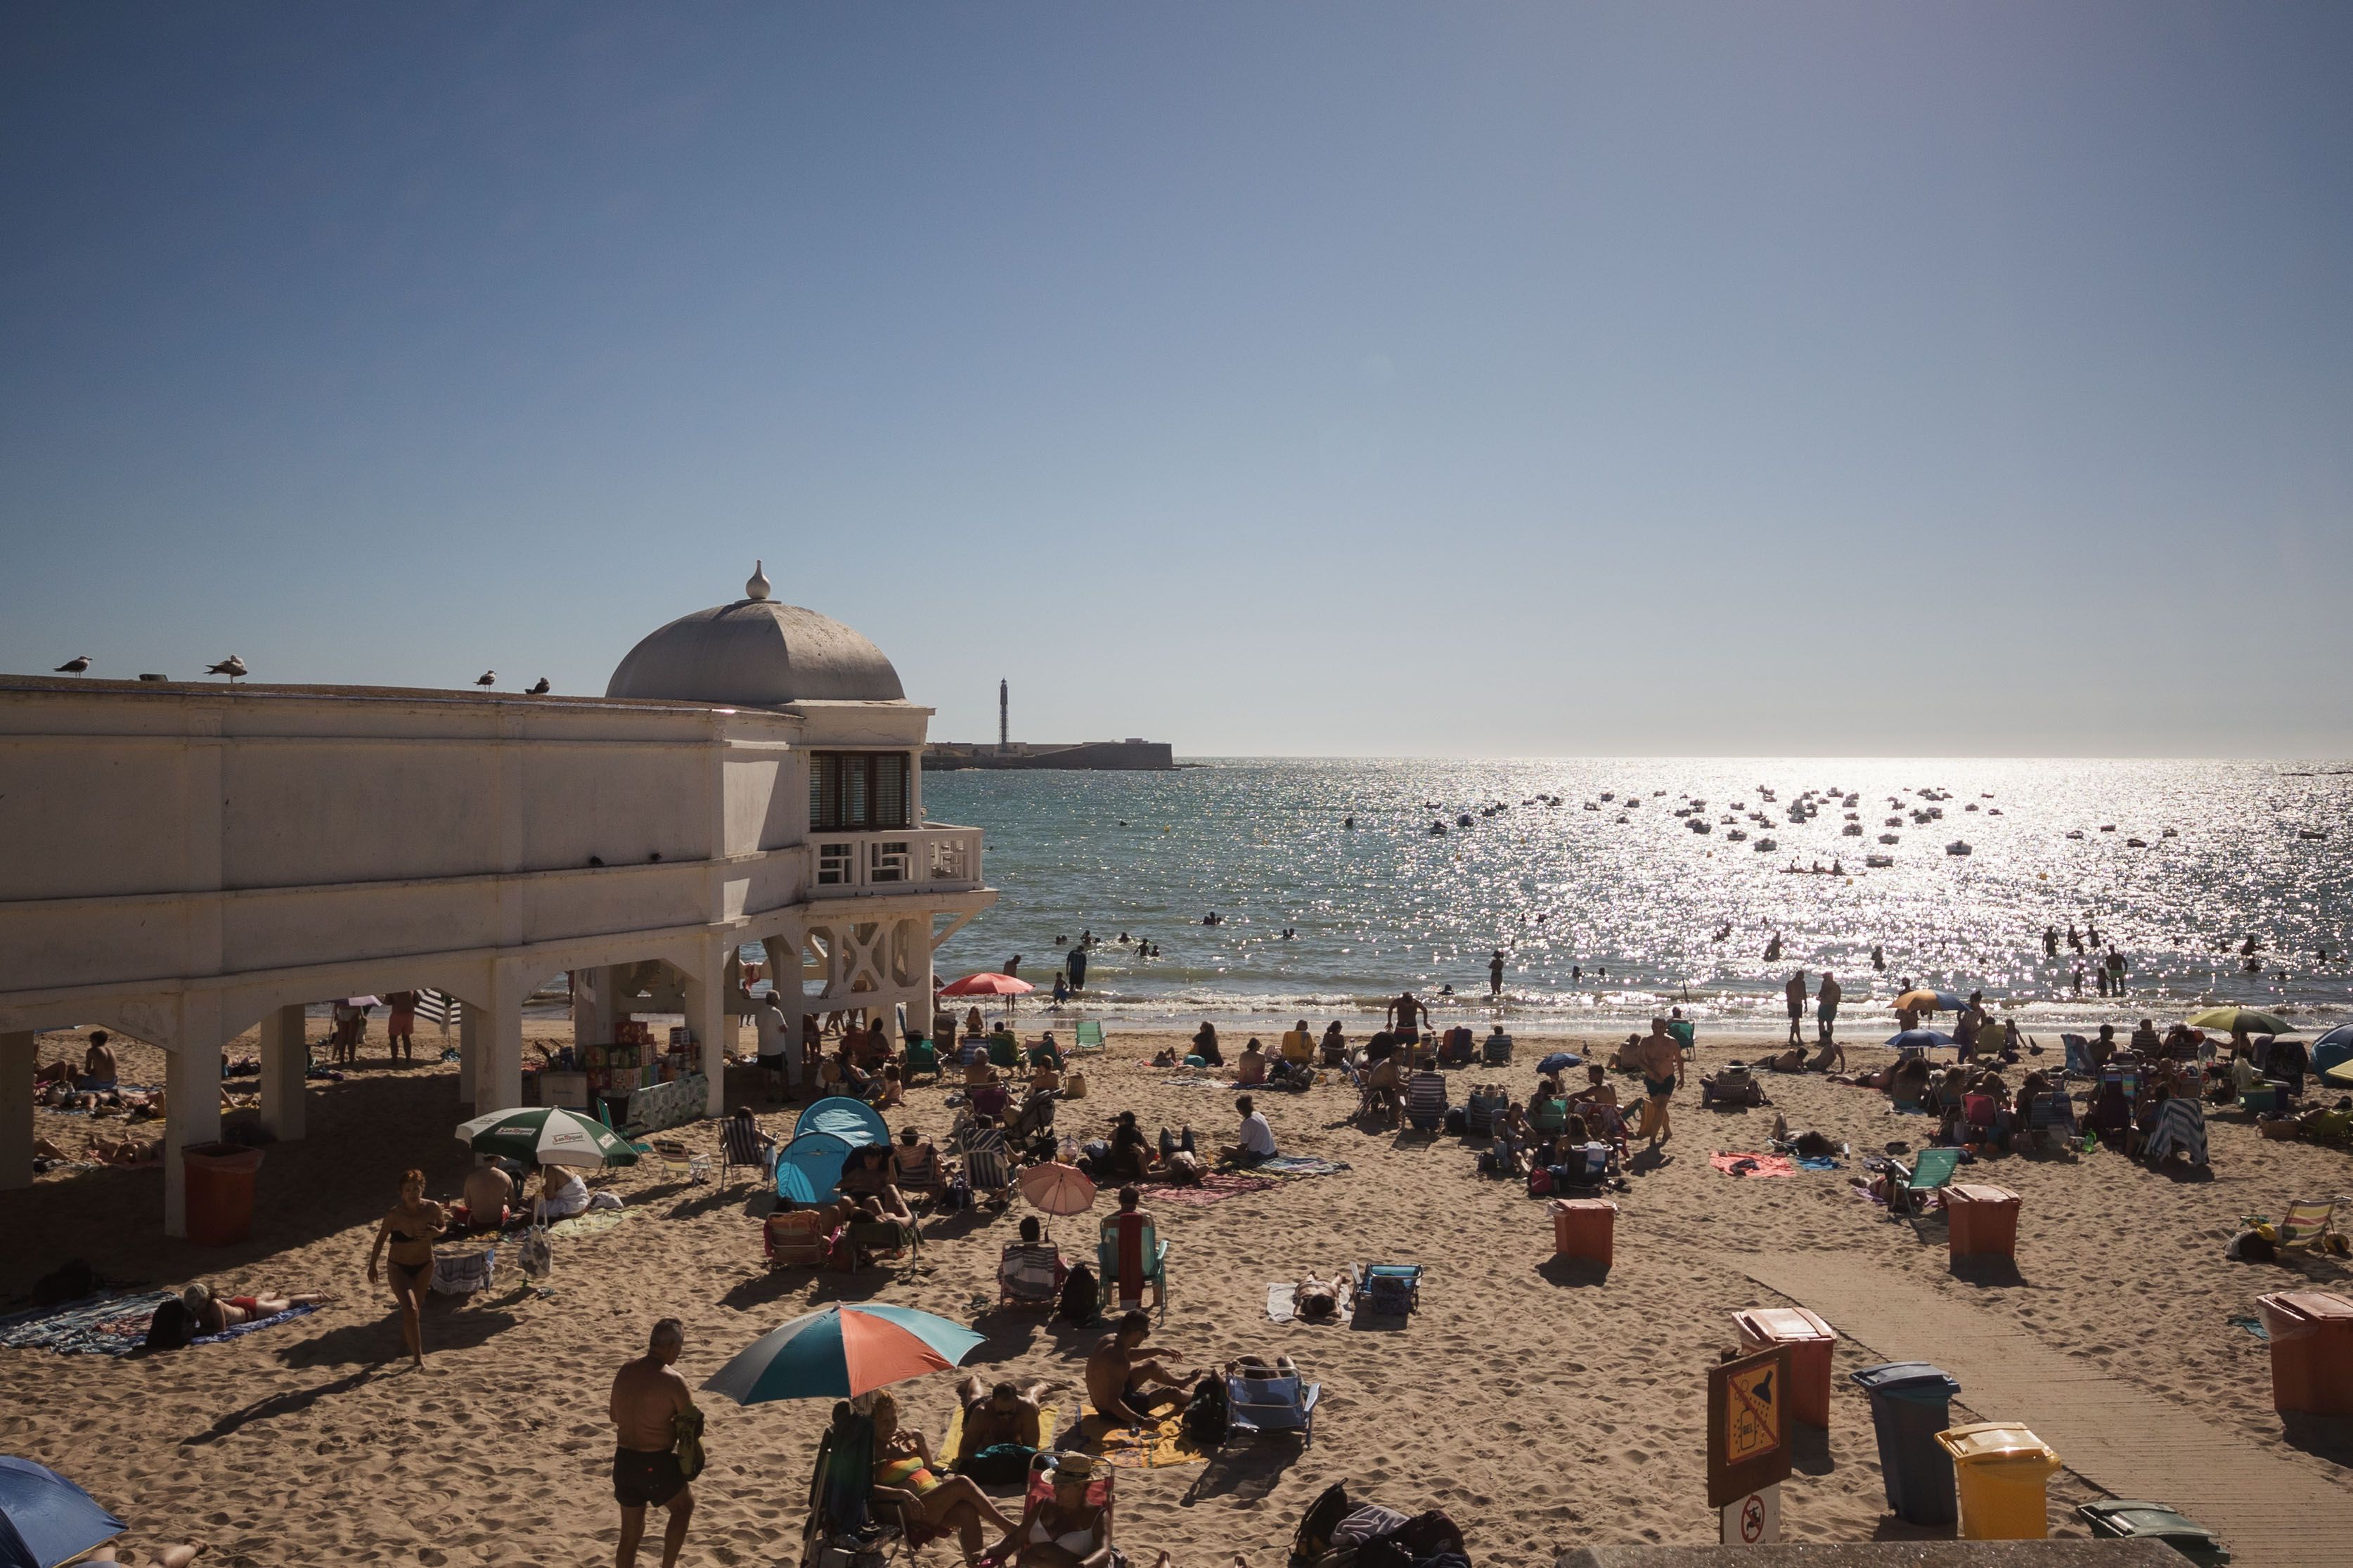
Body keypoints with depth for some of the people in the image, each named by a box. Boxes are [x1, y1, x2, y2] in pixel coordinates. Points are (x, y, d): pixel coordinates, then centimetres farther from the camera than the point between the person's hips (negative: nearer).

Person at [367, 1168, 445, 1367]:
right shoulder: (394, 1215, -21)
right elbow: (381, 1239, -6)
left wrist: (438, 1232, -19)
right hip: (399, 1267, -3)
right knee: (411, 1309, -16)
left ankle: (405, 1339, 48)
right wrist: (372, 1266, 0)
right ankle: (418, 1356, -8)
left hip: (425, 1265, 3)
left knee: (416, 1308, 20)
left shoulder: (432, 1209, -15)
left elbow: (444, 1225, 4)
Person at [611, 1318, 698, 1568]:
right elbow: (693, 1425, -9)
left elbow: (614, 1415, 13)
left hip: (623, 1460, 6)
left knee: (630, 1533, 18)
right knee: (684, 1507, 23)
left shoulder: (625, 1370, 0)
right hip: (655, 1463, -5)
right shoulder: (672, 1380, -18)